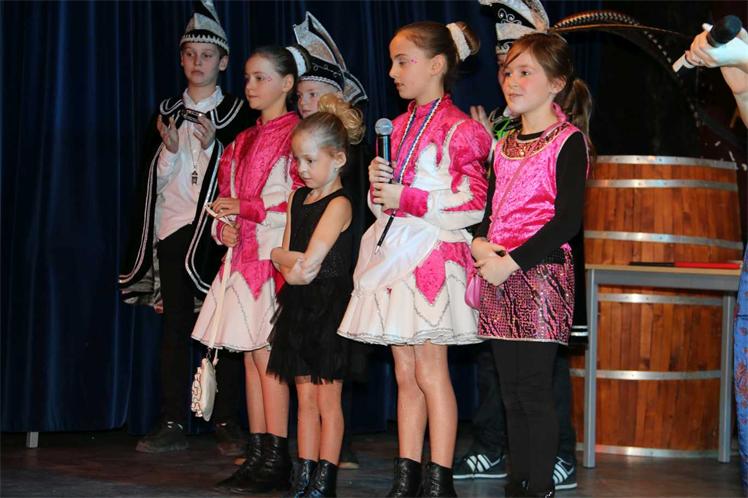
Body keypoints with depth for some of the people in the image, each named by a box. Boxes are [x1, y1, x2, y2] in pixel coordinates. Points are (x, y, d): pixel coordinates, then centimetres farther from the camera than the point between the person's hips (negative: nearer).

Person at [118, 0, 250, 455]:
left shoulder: (237, 113, 4)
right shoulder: (167, 113, 14)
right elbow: (155, 178, 9)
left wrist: (213, 145, -14)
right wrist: (170, 149, -9)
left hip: (216, 229, -3)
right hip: (173, 227, 3)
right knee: (175, 326, 2)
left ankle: (228, 425, -2)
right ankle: (173, 425, 4)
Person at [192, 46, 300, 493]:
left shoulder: (295, 135, -6)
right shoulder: (243, 141, 20)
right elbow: (228, 194, 23)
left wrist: (244, 208, -14)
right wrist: (223, 225, 1)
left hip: (274, 255, -8)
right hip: (243, 253, 8)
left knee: (266, 354, -10)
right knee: (251, 356, 7)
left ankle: (276, 460, -6)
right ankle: (258, 455, 11)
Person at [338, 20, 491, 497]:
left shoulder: (458, 130, -9)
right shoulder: (399, 126, 16)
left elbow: (473, 204, -16)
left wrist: (407, 199, -17)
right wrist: (377, 185, 0)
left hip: (434, 256, -8)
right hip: (394, 254, 8)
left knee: (430, 370, -5)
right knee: (406, 373, 9)